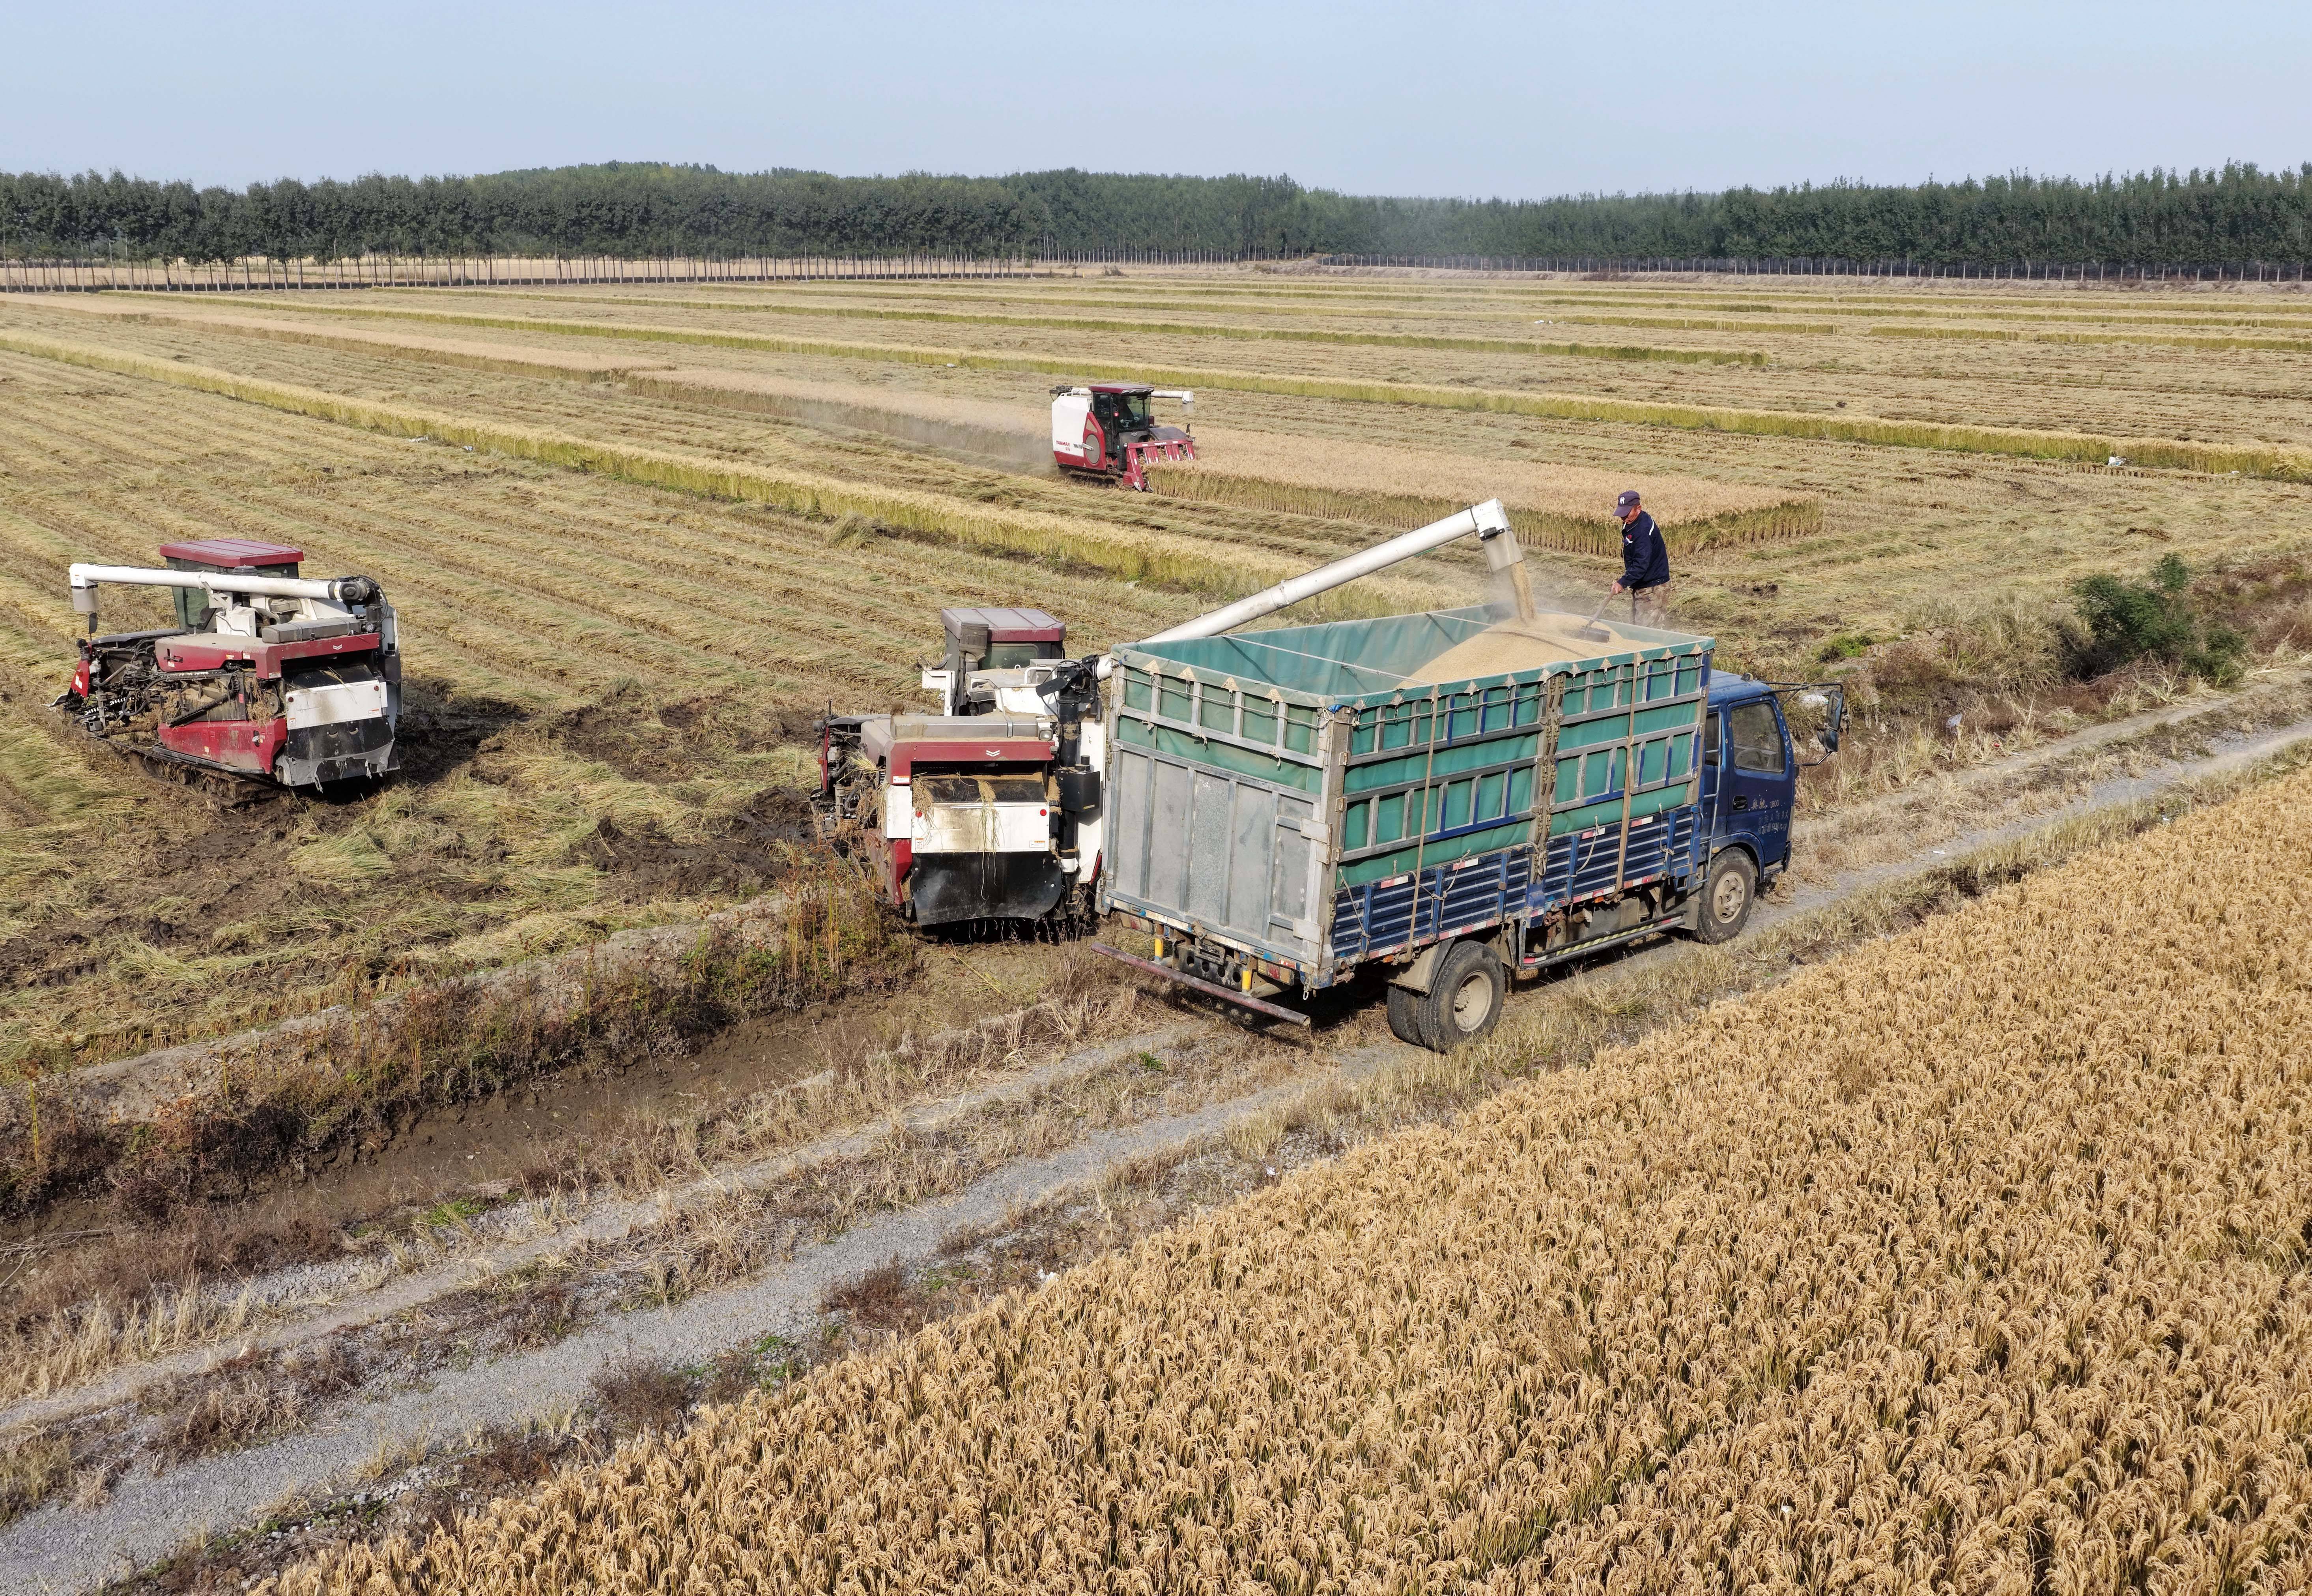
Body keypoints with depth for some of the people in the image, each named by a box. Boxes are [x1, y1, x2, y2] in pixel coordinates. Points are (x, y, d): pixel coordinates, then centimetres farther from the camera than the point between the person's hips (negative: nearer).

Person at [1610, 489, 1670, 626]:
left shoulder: (1643, 530, -23)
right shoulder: (1631, 524, 9)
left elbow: (1641, 564, -29)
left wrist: (1623, 583, -32)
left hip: (1653, 588, -11)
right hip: (1639, 588, 11)